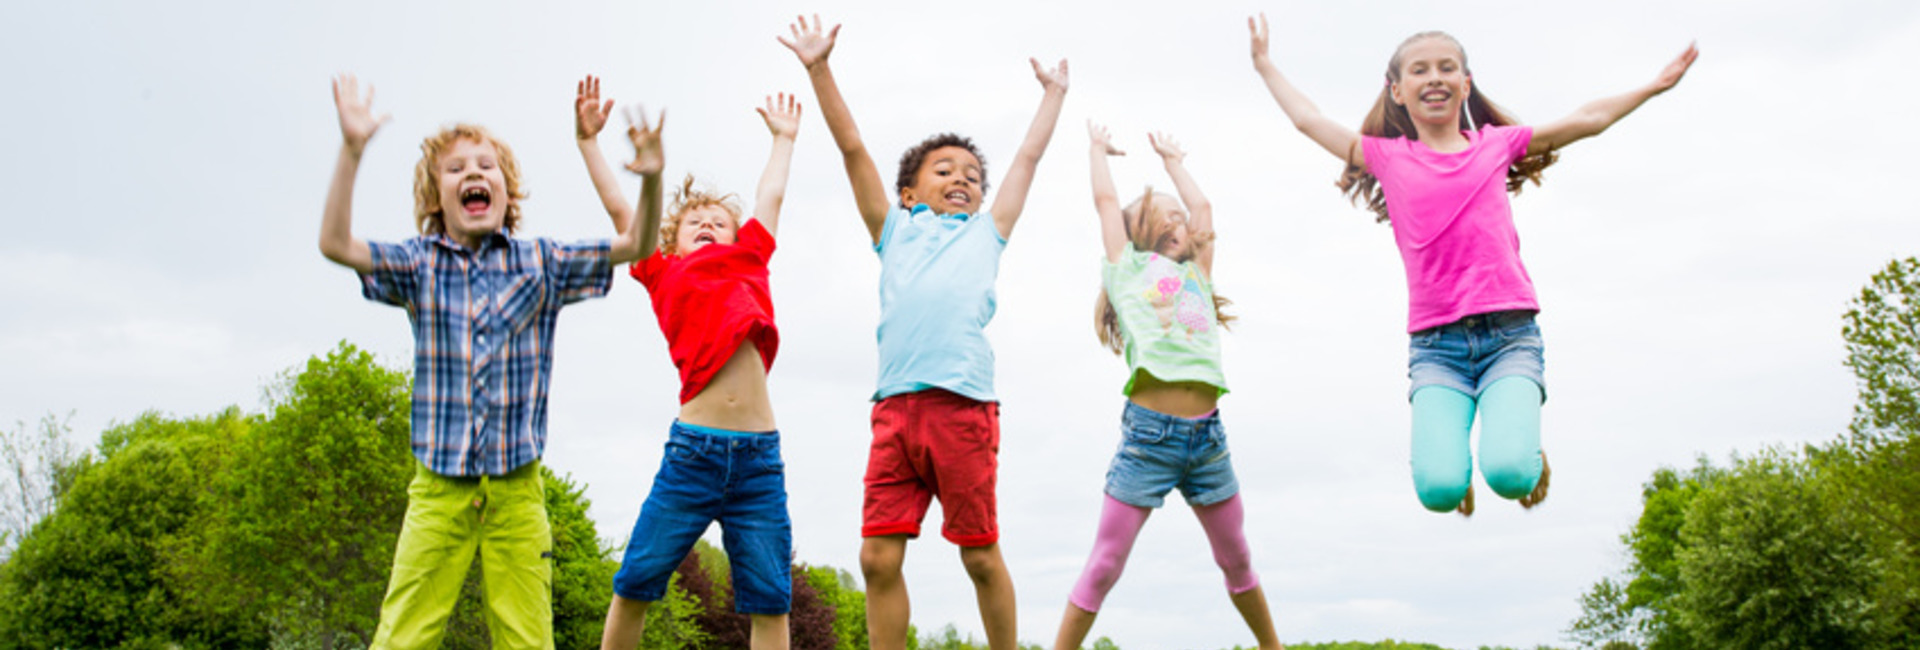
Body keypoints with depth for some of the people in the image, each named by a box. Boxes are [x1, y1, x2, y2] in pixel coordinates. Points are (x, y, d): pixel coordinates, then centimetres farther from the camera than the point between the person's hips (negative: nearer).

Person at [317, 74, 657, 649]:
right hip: (439, 488, -1)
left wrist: (652, 181, -19)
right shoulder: (420, 266, 3)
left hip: (517, 491, 1)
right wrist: (352, 149, -23)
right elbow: (336, 244, -11)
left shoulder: (540, 262, 5)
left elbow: (635, 245, 0)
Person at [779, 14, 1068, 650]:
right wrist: (819, 70, 18)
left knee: (980, 554, 2)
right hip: (895, 406, 1)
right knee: (878, 556, -4)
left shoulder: (986, 232, 23)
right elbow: (852, 147, 21)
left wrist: (1053, 93, 42)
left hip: (964, 404, -1)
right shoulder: (896, 231, 24)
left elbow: (1029, 155, 33)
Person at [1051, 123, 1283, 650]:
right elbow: (1106, 200, 14)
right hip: (1149, 431, -5)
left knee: (1237, 560, 16)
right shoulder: (1128, 270, 10)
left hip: (1207, 434, 5)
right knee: (1105, 564, -3)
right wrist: (1098, 147, 30)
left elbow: (1203, 207, 30)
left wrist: (1172, 159, 42)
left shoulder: (1196, 275, 22)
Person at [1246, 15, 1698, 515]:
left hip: (1509, 334, 0)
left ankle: (1528, 454, 14)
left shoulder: (1497, 145, 13)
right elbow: (1307, 118, 19)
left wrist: (1654, 86, 21)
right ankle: (1451, 452, 17)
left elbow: (1588, 119, 21)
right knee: (1439, 490, -21)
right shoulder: (1387, 157, 11)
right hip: (1436, 346, 0)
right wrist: (1264, 63, 28)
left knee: (1508, 475, -24)